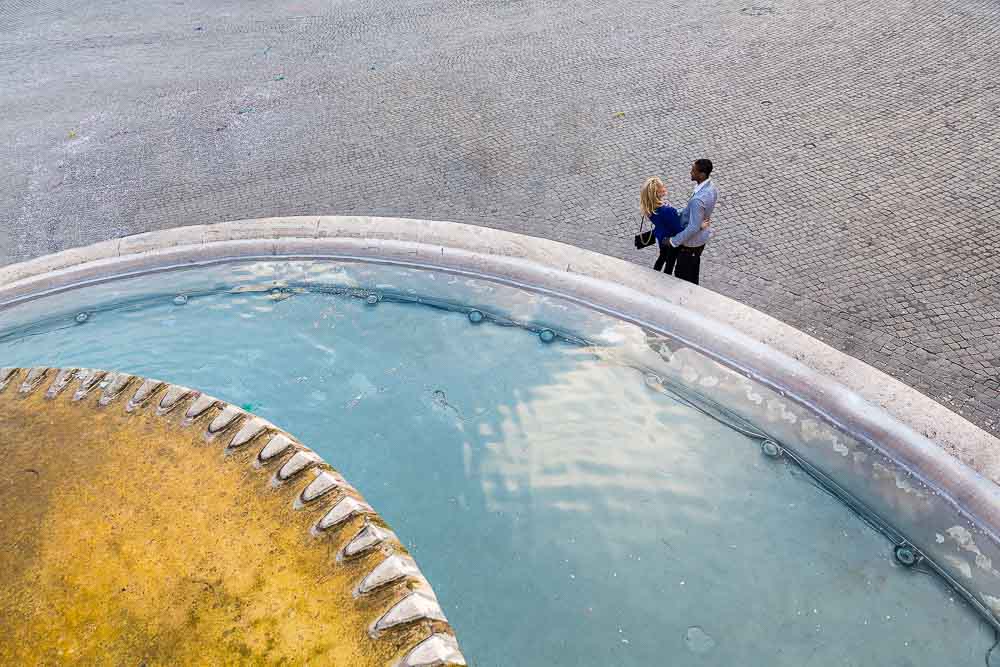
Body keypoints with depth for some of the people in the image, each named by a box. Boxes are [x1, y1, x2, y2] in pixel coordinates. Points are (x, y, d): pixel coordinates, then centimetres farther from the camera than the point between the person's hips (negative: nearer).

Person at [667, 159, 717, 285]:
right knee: (693, 267, 29)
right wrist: (681, 214, 14)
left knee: (682, 274, 11)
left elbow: (693, 227, -34)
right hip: (701, 236, 9)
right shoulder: (710, 186, -9)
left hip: (691, 241, -9)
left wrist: (673, 241, -23)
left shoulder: (698, 200, -39)